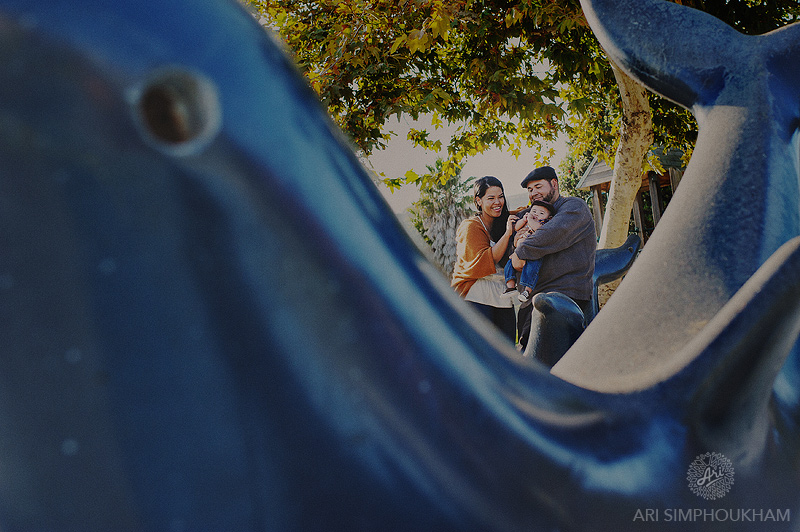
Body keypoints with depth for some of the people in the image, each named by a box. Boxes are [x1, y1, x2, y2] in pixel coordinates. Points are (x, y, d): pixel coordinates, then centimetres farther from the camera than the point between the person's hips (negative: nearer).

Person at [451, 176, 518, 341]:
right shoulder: (470, 227, -5)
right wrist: (507, 234, -16)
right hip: (477, 296, -6)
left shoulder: (507, 221, 16)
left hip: (503, 296, 6)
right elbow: (483, 263, -16)